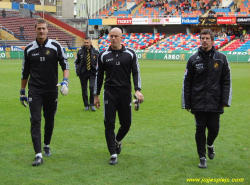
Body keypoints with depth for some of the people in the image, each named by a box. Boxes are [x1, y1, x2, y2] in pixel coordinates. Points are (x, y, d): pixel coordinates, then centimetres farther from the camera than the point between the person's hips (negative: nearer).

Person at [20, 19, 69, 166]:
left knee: (50, 120, 12)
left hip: (51, 90, 0)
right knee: (35, 120, -10)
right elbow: (25, 72, 12)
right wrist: (22, 91, 14)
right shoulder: (29, 49, 4)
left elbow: (65, 65, 0)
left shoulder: (55, 46, -1)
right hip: (35, 90, 0)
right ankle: (38, 155, -13)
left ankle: (47, 145, 36)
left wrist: (65, 81, -16)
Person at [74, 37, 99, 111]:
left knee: (92, 87, -18)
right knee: (84, 90, 5)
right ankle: (86, 105, 19)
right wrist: (77, 71, 5)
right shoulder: (80, 51, 2)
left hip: (92, 73, -2)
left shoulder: (95, 51, 0)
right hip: (83, 73, 2)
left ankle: (92, 104, -4)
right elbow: (76, 62, 14)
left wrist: (97, 71, 1)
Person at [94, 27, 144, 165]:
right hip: (109, 93, 0)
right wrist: (96, 95, 11)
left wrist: (138, 90, -12)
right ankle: (113, 154, 3)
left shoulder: (130, 54, 3)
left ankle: (118, 140, 39)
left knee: (126, 124, 7)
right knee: (109, 124, -5)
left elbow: (136, 72, 3)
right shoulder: (104, 55, 5)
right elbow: (99, 75, 11)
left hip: (125, 93, 0)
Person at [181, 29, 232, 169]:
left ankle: (210, 145, 38)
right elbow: (187, 82, 4)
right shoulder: (193, 59, 1)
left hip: (215, 103, 0)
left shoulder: (221, 58, 1)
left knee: (214, 128, 5)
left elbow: (226, 81, 3)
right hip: (198, 103, 0)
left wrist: (225, 101, -4)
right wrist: (186, 103, 1)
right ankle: (202, 157, 15)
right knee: (200, 129, 2)